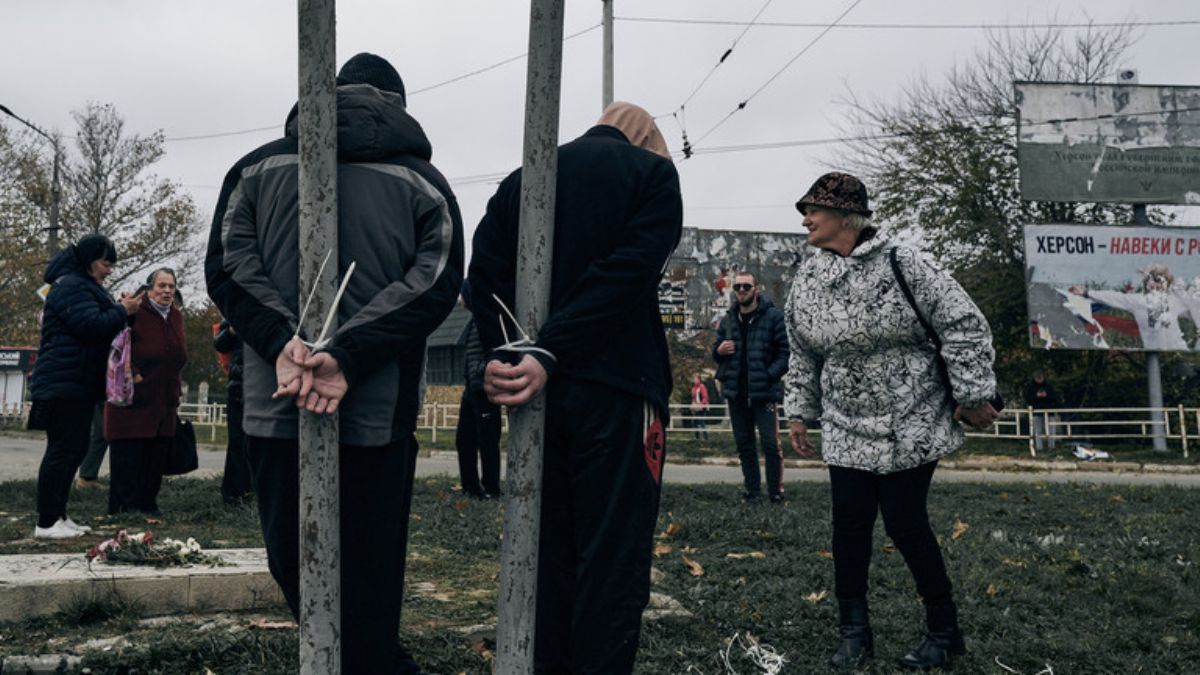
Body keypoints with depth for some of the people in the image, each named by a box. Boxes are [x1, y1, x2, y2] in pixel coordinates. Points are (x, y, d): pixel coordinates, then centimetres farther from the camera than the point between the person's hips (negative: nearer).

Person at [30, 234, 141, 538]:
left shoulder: (84, 286, 23)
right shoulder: (71, 286, -12)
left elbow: (100, 324, 24)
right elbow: (92, 326, -22)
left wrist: (118, 308, 8)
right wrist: (122, 311, -10)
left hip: (79, 384, 11)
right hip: (65, 384, -11)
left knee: (74, 450, 11)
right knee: (62, 450, -9)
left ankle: (58, 516, 16)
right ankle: (46, 523, -6)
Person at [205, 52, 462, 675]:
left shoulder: (259, 167, 10)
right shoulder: (424, 181, 5)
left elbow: (228, 264, 0)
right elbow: (435, 283, -7)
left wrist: (282, 342, -11)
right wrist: (347, 357, -14)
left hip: (274, 408, 1)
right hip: (379, 414, -1)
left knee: (295, 570, 14)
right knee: (370, 579, 9)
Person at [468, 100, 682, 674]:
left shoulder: (524, 178, 14)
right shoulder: (652, 172, 1)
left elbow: (484, 271, 1)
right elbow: (627, 271, -14)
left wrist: (501, 359, -6)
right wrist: (548, 356, -18)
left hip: (536, 392, 5)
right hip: (615, 390, -5)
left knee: (547, 549, 14)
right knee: (614, 557, 1)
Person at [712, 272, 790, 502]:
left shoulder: (773, 316, -3)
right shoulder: (728, 320, 12)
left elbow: (784, 352, -6)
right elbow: (716, 352, 21)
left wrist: (769, 375, -17)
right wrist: (719, 351, -2)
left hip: (764, 391, -5)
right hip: (735, 392, 5)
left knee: (771, 444, -5)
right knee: (744, 444, 11)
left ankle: (776, 491, 5)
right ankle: (752, 489, 20)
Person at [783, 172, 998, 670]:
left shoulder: (900, 265, -14)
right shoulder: (806, 281, 3)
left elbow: (964, 325, -11)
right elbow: (804, 356, 16)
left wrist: (972, 395, -11)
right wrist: (800, 412, 16)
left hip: (912, 426, -4)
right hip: (847, 429, 5)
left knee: (905, 522, -3)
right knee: (849, 522, 1)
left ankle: (943, 630, 17)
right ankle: (854, 631, 16)